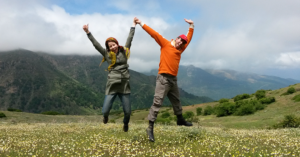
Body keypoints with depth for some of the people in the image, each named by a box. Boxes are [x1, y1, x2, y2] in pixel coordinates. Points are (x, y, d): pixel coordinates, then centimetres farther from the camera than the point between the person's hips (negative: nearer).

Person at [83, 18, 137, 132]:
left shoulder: (124, 51, 8)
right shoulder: (107, 54, 5)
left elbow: (129, 39, 11)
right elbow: (96, 44, 0)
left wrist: (133, 26, 14)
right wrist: (88, 32, -7)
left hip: (124, 85, 1)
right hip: (112, 86, -1)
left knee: (127, 111, 3)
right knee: (105, 111, -5)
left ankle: (125, 123, 39)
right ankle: (106, 116, 36)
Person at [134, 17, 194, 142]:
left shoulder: (180, 49, 17)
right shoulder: (165, 44, 1)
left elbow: (189, 38, 28)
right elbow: (154, 34, -3)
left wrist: (191, 26, 29)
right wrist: (141, 24, -5)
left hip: (173, 79, 7)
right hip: (163, 78, -7)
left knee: (176, 101, 22)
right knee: (157, 102, -11)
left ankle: (180, 120, 41)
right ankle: (150, 127, -10)